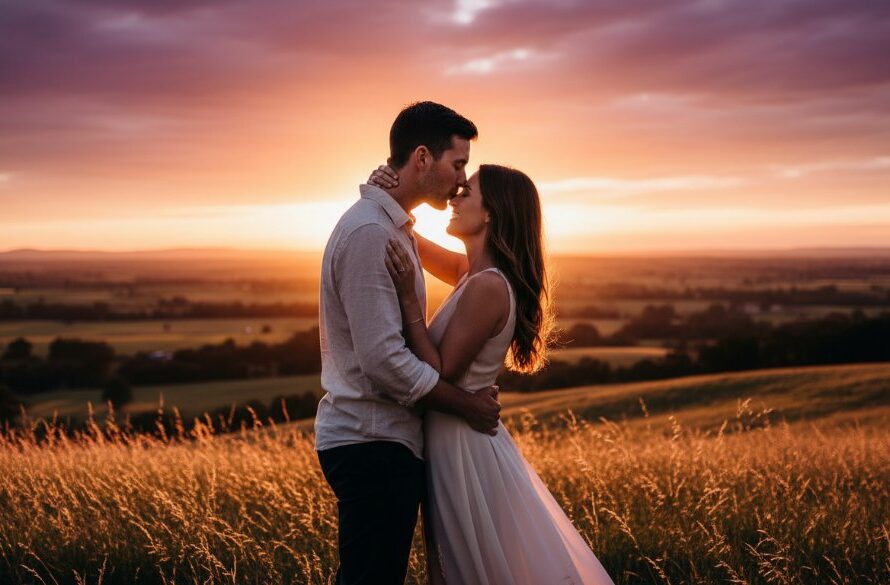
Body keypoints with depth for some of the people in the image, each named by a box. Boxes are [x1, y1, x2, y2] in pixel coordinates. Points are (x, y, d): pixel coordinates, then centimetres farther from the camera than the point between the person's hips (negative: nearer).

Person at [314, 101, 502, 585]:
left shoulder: (392, 227, 16)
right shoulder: (369, 232, -17)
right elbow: (384, 360, -22)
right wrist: (467, 405, -10)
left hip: (380, 440, 10)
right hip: (371, 442, -10)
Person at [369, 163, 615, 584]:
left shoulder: (487, 286, -21)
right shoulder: (474, 273, 5)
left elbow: (441, 374, -20)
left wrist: (408, 300, -22)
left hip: (463, 446, -9)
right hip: (455, 441, 9)